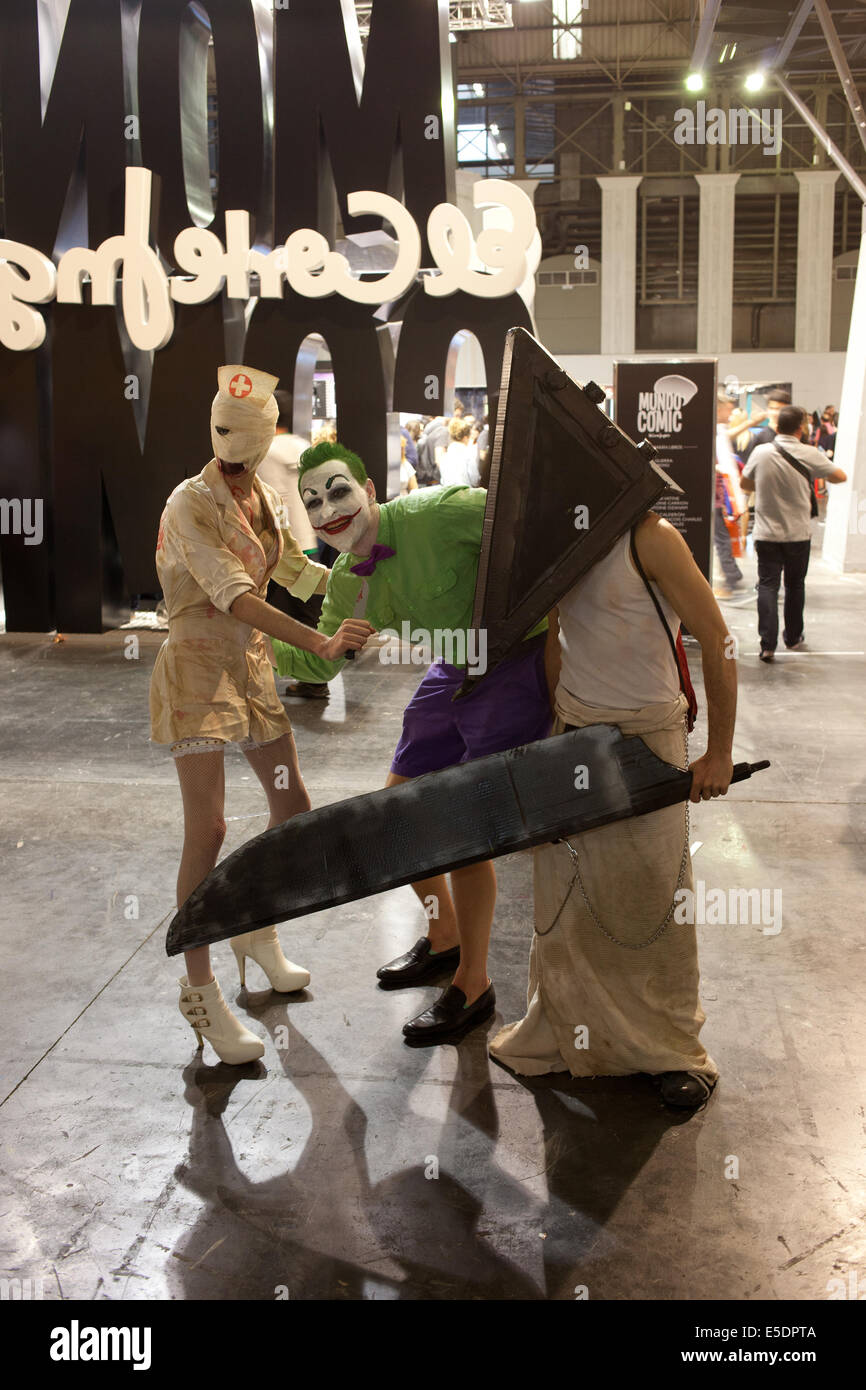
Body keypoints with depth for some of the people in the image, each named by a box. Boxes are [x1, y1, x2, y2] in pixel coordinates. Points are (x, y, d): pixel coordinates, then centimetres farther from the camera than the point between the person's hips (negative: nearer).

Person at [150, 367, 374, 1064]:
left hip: (252, 665, 8)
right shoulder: (191, 503, -16)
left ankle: (258, 931, 35)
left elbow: (303, 575, 19)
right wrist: (321, 644, -35)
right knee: (207, 831, -10)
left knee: (294, 807, 12)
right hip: (198, 665, -8)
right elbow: (234, 596, -27)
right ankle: (199, 989, 3)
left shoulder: (264, 501, 7)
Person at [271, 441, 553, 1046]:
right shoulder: (347, 582, -1)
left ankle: (474, 987, 10)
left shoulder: (435, 512, -25)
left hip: (517, 663, -8)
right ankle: (444, 939, 37)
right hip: (454, 671, 8)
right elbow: (320, 661, 12)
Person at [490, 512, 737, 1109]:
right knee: (565, 896, 12)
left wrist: (719, 754, -10)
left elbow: (717, 640, -13)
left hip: (646, 737, -6)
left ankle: (676, 1048, 24)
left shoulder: (650, 537, -15)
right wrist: (558, 723, 12)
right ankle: (563, 1030, 32)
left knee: (656, 899, 5)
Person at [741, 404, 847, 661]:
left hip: (766, 534, 0)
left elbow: (744, 484, 9)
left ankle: (768, 644, -8)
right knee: (795, 585, 16)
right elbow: (840, 477, 2)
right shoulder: (810, 455, -10)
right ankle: (793, 638, 30)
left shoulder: (761, 453, -5)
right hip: (798, 534, 0)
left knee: (768, 585, 2)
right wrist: (816, 477, 22)